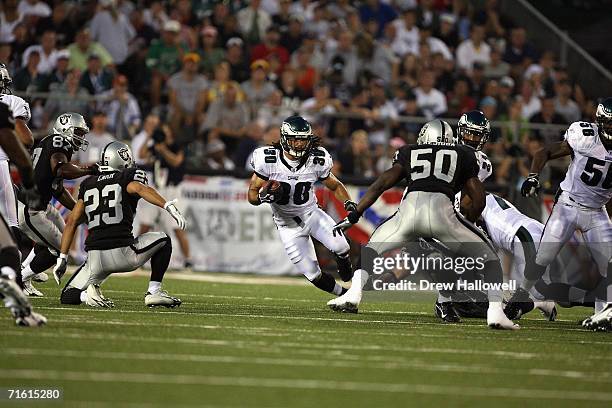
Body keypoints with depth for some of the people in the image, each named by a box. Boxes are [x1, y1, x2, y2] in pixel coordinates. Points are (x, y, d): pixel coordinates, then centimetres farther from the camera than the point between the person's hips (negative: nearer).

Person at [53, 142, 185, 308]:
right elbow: (140, 189, -18)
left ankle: (89, 294, -11)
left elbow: (72, 222, 16)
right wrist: (168, 206, -28)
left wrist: (62, 258, 18)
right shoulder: (127, 177, 6)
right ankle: (154, 292, 10)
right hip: (123, 253, -3)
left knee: (68, 297, 22)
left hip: (95, 259, 3)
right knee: (163, 241, 23)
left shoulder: (88, 184, 19)